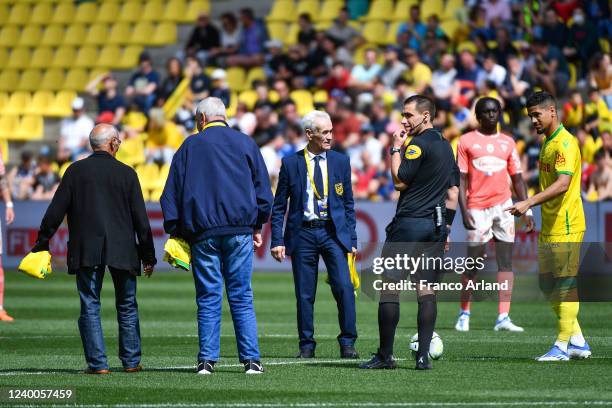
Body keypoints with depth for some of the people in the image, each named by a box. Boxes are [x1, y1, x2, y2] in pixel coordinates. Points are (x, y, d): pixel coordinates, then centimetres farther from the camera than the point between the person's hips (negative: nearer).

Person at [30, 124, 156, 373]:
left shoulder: (76, 171, 0)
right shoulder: (126, 174, -1)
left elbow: (55, 211, 0)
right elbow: (141, 219, 1)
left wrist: (42, 243, 9)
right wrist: (148, 256, 8)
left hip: (86, 250, -1)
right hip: (122, 251, 1)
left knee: (90, 307, 2)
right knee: (127, 306, 14)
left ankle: (97, 362, -4)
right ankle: (131, 361, 16)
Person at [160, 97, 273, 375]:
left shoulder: (190, 146, 8)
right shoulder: (245, 143, 10)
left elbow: (171, 193, 6)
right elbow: (263, 188, 11)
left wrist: (174, 232, 9)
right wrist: (257, 227, 16)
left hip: (202, 232, 0)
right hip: (240, 231, 0)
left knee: (208, 299, 2)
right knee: (242, 297, 2)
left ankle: (207, 359, -4)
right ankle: (250, 359, -3)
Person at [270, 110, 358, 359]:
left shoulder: (341, 161, 7)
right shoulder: (290, 163, 2)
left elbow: (348, 203, 12)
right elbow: (279, 206, 5)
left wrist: (351, 239, 7)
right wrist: (277, 241, -3)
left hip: (333, 231, 1)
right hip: (303, 232, -1)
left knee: (344, 287, -11)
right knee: (304, 294, 2)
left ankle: (347, 343, -3)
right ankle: (306, 345, 13)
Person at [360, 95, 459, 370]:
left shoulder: (419, 144, -11)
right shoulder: (446, 146, 16)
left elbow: (399, 182, -11)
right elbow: (453, 193, 18)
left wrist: (396, 149, -2)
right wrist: (445, 227, 20)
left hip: (409, 224, -8)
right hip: (436, 226, 8)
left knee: (389, 285, -2)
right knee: (425, 289, 6)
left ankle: (385, 355, -2)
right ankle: (423, 356, 0)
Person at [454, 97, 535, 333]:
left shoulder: (507, 143, 11)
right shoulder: (467, 141, 3)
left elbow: (517, 179, 13)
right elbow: (461, 179, 0)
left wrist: (527, 210, 5)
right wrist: (464, 211, -10)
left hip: (503, 205, 3)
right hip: (477, 207, -3)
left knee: (505, 261, -4)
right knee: (473, 262, 0)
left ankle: (503, 317, -7)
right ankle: (464, 314, 16)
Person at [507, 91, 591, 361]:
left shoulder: (565, 143, -15)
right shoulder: (548, 143, 16)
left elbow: (563, 184, -27)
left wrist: (529, 203, -33)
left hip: (566, 227, -10)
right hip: (549, 228, 10)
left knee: (566, 285, -5)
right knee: (548, 285, 11)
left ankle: (562, 346, -2)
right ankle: (578, 342, 18)